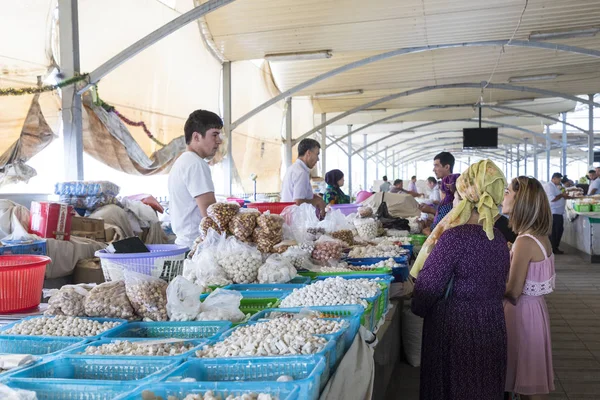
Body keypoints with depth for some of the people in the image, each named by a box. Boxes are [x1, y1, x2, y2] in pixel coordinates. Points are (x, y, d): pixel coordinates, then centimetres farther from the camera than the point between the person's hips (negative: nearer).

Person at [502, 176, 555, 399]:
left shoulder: (525, 242, -24)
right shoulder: (540, 236, 4)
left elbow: (513, 292, -21)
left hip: (523, 312, -9)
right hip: (532, 308, 9)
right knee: (528, 380, 20)